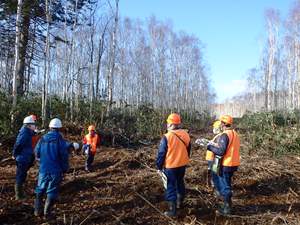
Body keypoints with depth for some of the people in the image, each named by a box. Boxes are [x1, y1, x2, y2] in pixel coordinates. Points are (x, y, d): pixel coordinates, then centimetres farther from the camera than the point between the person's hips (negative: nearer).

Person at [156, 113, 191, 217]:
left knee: (171, 187, 4)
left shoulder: (167, 137, -21)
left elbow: (161, 153, -15)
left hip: (170, 166, -6)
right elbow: (188, 149, 11)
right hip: (182, 164, 6)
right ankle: (180, 203, 41)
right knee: (180, 183, 23)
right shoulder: (185, 134, -2)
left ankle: (172, 211, 10)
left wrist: (159, 166, -2)